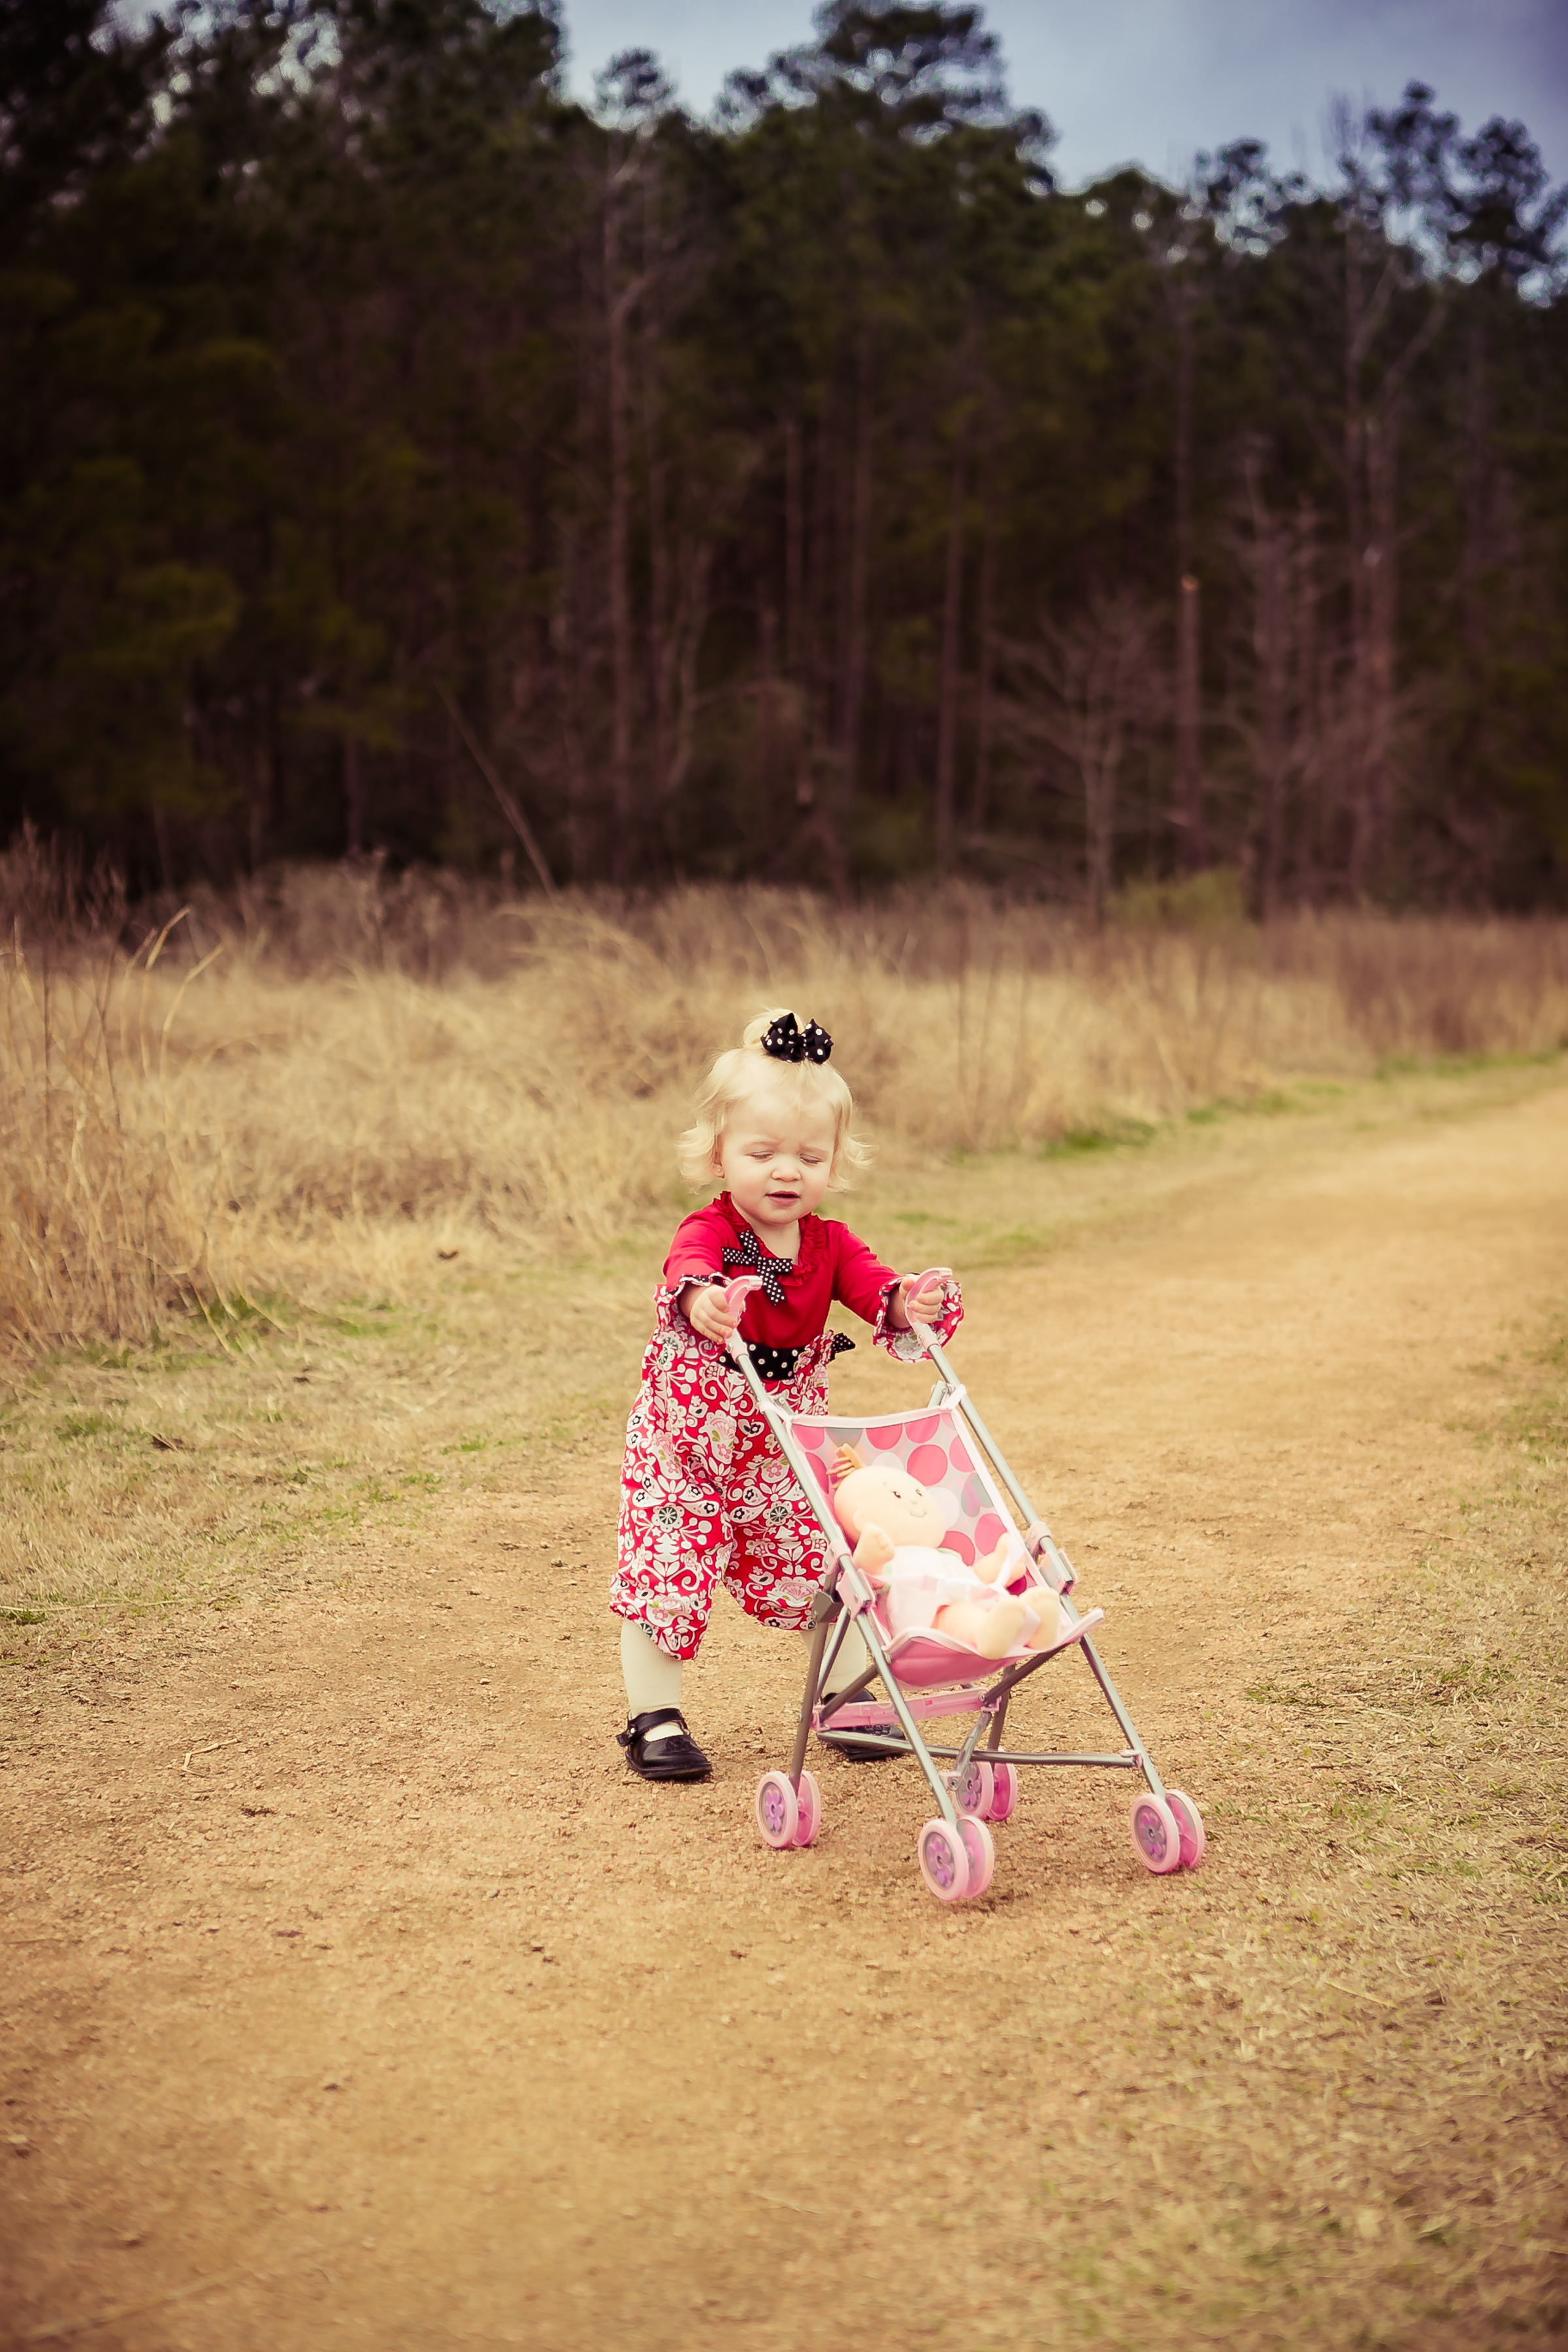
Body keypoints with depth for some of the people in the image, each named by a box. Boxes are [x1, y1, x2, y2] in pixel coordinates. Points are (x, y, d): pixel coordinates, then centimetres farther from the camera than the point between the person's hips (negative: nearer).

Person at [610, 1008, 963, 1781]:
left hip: (788, 1451, 4)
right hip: (684, 1447, -4)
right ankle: (654, 1718, 15)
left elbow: (877, 1293, -21)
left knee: (827, 1571, 9)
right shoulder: (708, 1233, -21)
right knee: (664, 1576, -4)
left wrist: (914, 1303, -45)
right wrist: (702, 1301, -68)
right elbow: (685, 1278, -44)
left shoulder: (830, 1245, -6)